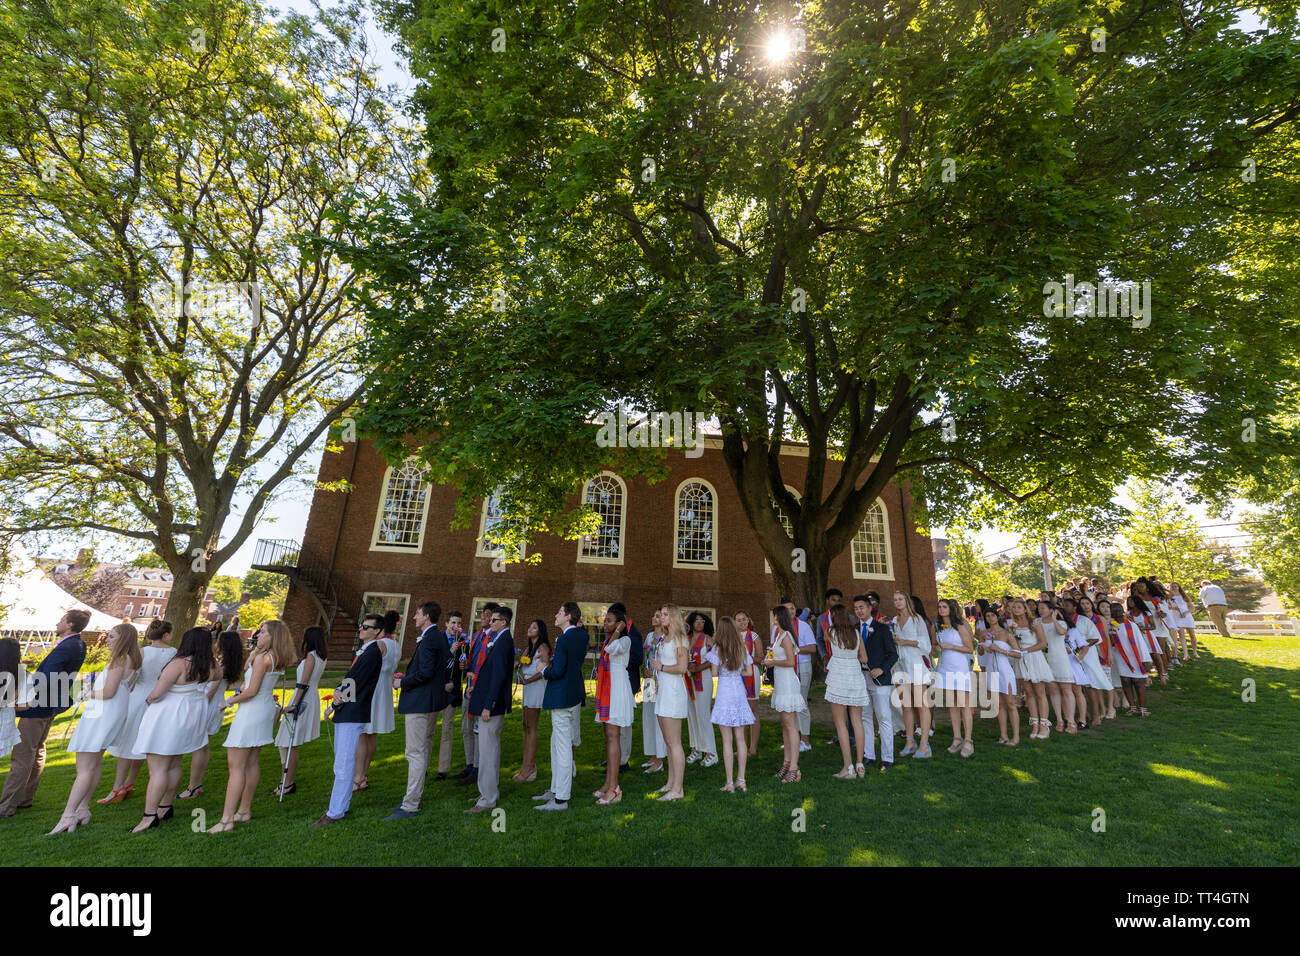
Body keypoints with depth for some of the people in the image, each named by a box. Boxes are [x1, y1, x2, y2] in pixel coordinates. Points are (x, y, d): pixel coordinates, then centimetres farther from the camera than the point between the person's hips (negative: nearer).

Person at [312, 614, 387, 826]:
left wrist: (333, 706, -6)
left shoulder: (373, 652, -17)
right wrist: (339, 691, -2)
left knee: (344, 764, -4)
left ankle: (336, 812, 3)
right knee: (342, 761, 20)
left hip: (353, 713, -10)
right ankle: (343, 801, 32)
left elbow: (356, 683, -17)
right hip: (345, 711, 10)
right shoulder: (364, 650, 15)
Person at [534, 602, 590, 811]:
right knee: (557, 744, 21)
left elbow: (558, 671, -24)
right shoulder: (582, 636, 4)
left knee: (563, 747, 0)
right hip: (575, 695, 9)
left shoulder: (564, 639, -20)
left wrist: (544, 670, -3)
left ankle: (561, 799, 11)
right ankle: (555, 790, 33)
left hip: (562, 697, -9)